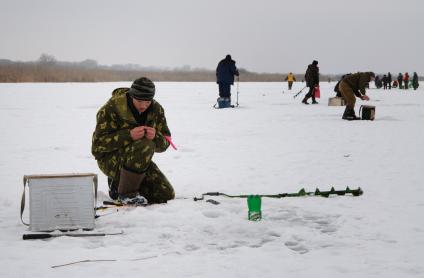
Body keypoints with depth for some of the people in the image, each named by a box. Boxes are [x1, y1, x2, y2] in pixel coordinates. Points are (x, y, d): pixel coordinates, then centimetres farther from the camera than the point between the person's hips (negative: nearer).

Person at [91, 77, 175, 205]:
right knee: (145, 146, -35)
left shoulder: (156, 109, -3)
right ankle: (126, 192, -18)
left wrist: (155, 137, -27)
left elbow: (164, 143, -2)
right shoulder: (112, 108, -19)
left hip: (138, 160, 6)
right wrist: (129, 135, -36)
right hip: (111, 159, -6)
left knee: (166, 195, -5)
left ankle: (118, 182, 15)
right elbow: (99, 143, -23)